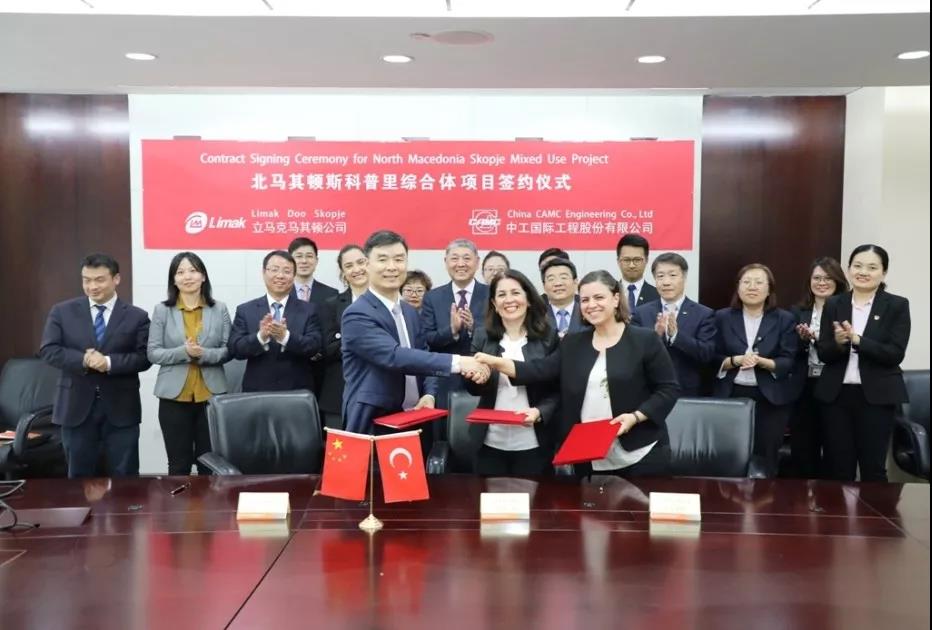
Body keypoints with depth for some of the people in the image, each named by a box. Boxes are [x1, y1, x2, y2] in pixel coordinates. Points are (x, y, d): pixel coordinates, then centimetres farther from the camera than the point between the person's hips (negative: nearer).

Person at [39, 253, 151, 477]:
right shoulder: (62, 312, 5)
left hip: (121, 408, -1)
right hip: (76, 406, 1)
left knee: (124, 478, 5)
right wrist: (83, 360, -19)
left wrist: (109, 362, -21)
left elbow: (144, 358, -5)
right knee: (79, 478, 11)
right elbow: (48, 350, -3)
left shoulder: (137, 316, 2)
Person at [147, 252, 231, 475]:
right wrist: (183, 352, -18)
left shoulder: (219, 309, 3)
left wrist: (205, 354, -17)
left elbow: (229, 350, 1)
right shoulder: (162, 310, 2)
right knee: (179, 463, 8)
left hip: (211, 395, 1)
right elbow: (153, 353, -2)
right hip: (174, 396, 0)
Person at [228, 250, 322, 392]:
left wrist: (286, 336, -26)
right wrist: (260, 336, -24)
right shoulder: (245, 310, 2)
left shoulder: (308, 310, 2)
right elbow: (234, 349, -6)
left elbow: (314, 346, -10)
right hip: (256, 392, 0)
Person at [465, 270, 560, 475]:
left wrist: (540, 412, -17)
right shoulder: (483, 337, 3)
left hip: (533, 443, -1)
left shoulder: (548, 337, -2)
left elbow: (559, 389, 1)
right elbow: (473, 389, 6)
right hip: (491, 442, 2)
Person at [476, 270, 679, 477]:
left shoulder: (645, 340, -3)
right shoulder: (572, 343, 10)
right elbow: (540, 370, 0)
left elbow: (669, 389, -3)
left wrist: (635, 416, -16)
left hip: (640, 455, -4)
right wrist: (497, 362, -15)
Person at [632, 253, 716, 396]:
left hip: (688, 393, -1)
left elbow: (707, 355, -10)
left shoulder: (704, 314, -1)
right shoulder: (642, 313, 3)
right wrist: (655, 335, -21)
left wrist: (676, 334, -24)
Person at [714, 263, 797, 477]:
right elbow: (714, 359, 3)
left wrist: (762, 362, -20)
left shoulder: (784, 319, 4)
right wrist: (736, 360, -16)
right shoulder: (723, 317, 6)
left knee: (766, 458, 4)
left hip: (770, 399, 0)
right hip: (731, 396, 1)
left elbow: (788, 362, -2)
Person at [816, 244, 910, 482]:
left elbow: (895, 354, -10)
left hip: (876, 396, -2)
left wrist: (857, 340, -21)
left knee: (873, 468, 5)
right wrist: (838, 343, -19)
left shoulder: (897, 305, -1)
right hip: (836, 394, 2)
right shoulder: (833, 304, 6)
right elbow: (824, 354, 2)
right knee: (838, 467, 8)